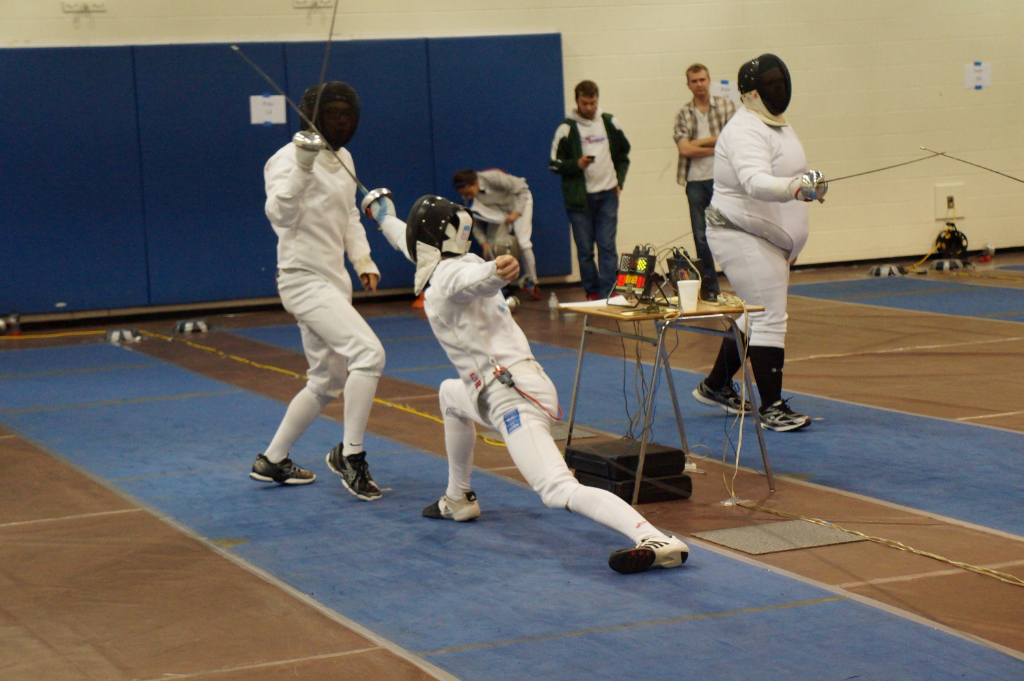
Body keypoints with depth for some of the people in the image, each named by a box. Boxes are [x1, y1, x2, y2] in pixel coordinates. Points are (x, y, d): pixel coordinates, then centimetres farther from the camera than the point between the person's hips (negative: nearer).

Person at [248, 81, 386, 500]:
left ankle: (272, 461, 28)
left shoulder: (342, 158, 12)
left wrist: (363, 261, 8)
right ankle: (350, 454, -11)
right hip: (304, 280, -9)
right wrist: (303, 166, -37)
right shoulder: (288, 158, -13)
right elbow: (280, 216, -27)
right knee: (369, 354, -23)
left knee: (328, 383, 15)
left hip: (333, 281, 9)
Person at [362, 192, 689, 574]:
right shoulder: (450, 266, 19)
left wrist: (498, 270, -55)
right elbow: (414, 244, 41)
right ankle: (459, 499, 45)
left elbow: (478, 278, -32)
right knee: (451, 395, 38)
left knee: (559, 492, -27)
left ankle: (657, 542, -45)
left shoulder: (451, 274, -7)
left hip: (513, 396, -10)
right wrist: (383, 216, 57)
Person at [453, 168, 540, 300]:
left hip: (518, 201, -5)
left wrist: (516, 213, -28)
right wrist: (483, 243, -21)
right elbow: (475, 222, -9)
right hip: (497, 210, 5)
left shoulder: (493, 177, -36)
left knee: (522, 242, -19)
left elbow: (522, 188, -24)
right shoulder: (468, 198, -19)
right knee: (492, 247, -10)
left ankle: (531, 283, -5)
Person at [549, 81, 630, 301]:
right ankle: (592, 293, 12)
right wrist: (577, 164, -18)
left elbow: (623, 154, 18)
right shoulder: (567, 128, -2)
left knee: (607, 246, -3)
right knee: (585, 249, 3)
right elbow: (555, 164, -1)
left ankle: (607, 293, -2)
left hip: (607, 195, 2)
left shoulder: (610, 123, 7)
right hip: (579, 198, -1)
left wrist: (619, 180, 6)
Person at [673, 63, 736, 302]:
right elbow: (684, 149, -5)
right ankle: (709, 288, 13)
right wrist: (717, 148, -9)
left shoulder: (726, 106, 6)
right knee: (701, 237, 5)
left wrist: (700, 142, -8)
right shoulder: (683, 114, 8)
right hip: (696, 181, 2)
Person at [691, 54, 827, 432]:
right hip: (744, 237, -10)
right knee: (770, 320, -11)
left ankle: (716, 387, 32)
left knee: (757, 317, 19)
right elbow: (756, 182, -40)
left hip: (764, 235, 10)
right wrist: (798, 188, -59)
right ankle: (772, 408, -7)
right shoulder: (746, 132, -22)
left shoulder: (777, 125, 10)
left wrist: (787, 243, 23)